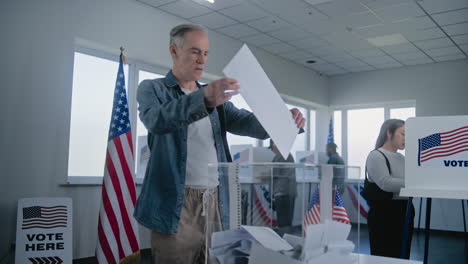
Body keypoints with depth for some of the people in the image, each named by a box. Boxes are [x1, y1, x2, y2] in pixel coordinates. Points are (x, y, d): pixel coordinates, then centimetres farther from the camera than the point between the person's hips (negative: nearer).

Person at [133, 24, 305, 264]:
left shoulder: (216, 97, 17)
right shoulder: (152, 89, 2)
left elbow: (247, 122, 5)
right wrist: (204, 99, -37)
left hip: (216, 203, 5)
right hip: (176, 205, -4)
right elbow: (157, 120, -20)